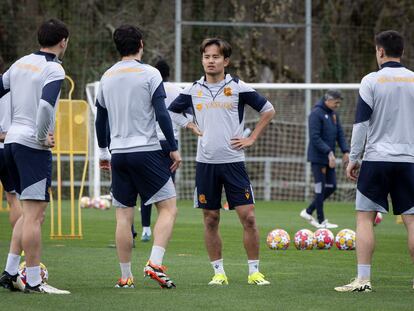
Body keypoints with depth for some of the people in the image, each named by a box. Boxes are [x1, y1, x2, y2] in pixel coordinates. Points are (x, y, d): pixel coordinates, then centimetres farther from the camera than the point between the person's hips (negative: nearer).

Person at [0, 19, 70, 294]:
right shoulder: (54, 70, -12)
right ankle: (34, 282, -7)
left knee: (30, 212, 16)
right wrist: (43, 137, -13)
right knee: (35, 213, -7)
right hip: (33, 146, -8)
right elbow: (46, 106, -26)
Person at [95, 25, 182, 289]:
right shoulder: (149, 74, -5)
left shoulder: (107, 77, 11)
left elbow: (100, 119, 17)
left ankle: (126, 277, 7)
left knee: (124, 216, 7)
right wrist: (174, 148, -4)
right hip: (147, 152, -5)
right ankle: (155, 264, -16)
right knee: (169, 207, 0)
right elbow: (162, 114, -11)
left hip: (118, 154, 5)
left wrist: (103, 152, 28)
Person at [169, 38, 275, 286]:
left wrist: (252, 139, 1)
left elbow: (268, 111, 6)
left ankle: (254, 271, 3)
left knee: (248, 217, -7)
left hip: (233, 161, -2)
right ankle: (219, 272, 13)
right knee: (211, 219, 5)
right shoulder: (193, 91, 6)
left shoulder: (238, 87, -1)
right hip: (205, 163, 2)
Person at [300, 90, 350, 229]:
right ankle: (321, 221, 3)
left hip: (329, 158, 8)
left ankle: (308, 212, 19)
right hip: (318, 157, -8)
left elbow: (340, 134, 15)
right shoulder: (316, 114, -14)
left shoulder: (334, 114, 12)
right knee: (320, 188, -4)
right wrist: (329, 152, -24)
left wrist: (345, 151, 1)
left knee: (331, 187, 8)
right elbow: (315, 137, -20)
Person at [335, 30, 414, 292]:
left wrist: (353, 159, 1)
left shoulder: (371, 81, -4)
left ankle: (363, 279, -5)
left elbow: (361, 123, -6)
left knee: (365, 217, 2)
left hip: (376, 159, -3)